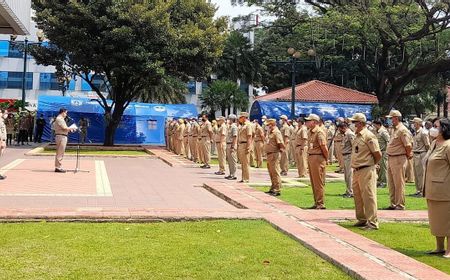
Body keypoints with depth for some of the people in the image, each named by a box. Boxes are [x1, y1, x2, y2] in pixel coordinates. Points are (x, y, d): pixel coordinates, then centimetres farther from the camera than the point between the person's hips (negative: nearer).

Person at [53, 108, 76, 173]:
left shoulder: (61, 119, 20)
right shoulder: (59, 119, -13)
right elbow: (64, 128, -19)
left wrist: (69, 129, 10)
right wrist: (72, 128, -7)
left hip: (63, 137, 11)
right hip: (61, 136, -11)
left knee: (60, 153, 13)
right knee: (60, 153, -9)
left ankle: (58, 167, 19)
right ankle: (58, 167, -7)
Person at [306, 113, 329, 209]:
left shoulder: (319, 132, -16)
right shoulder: (309, 132, 13)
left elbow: (323, 147, -20)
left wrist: (326, 158, -9)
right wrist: (309, 157, 12)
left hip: (318, 158, -10)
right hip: (310, 157, 10)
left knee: (318, 183, -4)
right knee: (313, 183, 14)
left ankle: (321, 204, 3)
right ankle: (316, 203, 23)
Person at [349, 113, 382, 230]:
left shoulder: (369, 136, -14)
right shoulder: (357, 136, 13)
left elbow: (378, 154, -14)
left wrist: (371, 164, 0)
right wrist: (355, 168, 16)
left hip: (366, 171, -9)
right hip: (356, 171, 10)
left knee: (368, 196, -6)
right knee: (358, 196, 16)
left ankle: (373, 222, -1)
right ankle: (362, 219, 29)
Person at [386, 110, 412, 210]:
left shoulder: (402, 130, -16)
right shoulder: (394, 129, 14)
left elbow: (408, 146, -19)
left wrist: (408, 155, -4)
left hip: (399, 159, -10)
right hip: (390, 159, 10)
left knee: (399, 183, -2)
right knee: (391, 184, 14)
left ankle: (400, 205, 6)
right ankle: (393, 204, 24)